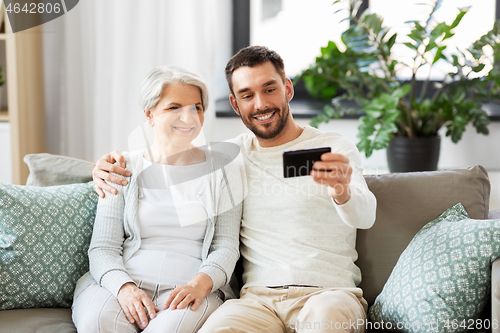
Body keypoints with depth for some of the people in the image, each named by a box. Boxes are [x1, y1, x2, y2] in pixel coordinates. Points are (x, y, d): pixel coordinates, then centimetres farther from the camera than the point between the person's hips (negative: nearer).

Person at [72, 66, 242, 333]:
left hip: (194, 290, 0)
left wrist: (200, 283, -15)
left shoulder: (220, 170, 11)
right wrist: (124, 287, -15)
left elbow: (227, 246, 6)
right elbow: (103, 248, 6)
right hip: (122, 283, 1)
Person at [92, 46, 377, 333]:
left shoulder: (335, 150, 6)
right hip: (258, 296, 2)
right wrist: (112, 164, 5)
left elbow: (365, 217, -11)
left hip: (330, 291, -2)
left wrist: (342, 192, -36)